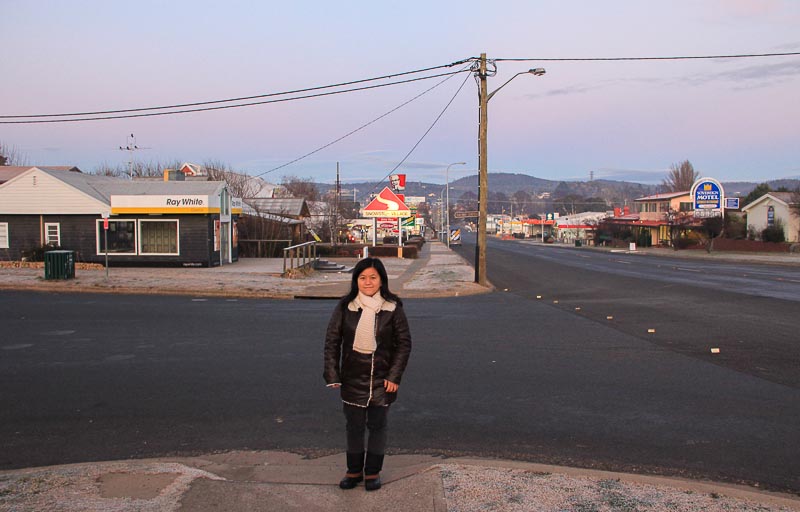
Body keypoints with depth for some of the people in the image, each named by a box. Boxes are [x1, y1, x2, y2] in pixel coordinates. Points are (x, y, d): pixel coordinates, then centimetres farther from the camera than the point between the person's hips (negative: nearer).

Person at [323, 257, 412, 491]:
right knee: (354, 426, 12)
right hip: (353, 378, 1)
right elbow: (332, 341, -1)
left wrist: (395, 376, -8)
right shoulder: (345, 307, -4)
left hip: (382, 379, -1)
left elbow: (404, 343, -2)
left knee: (377, 426, 12)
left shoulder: (393, 308, -6)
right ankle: (354, 470, 30)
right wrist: (332, 375, -7)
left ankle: (373, 472, 29)